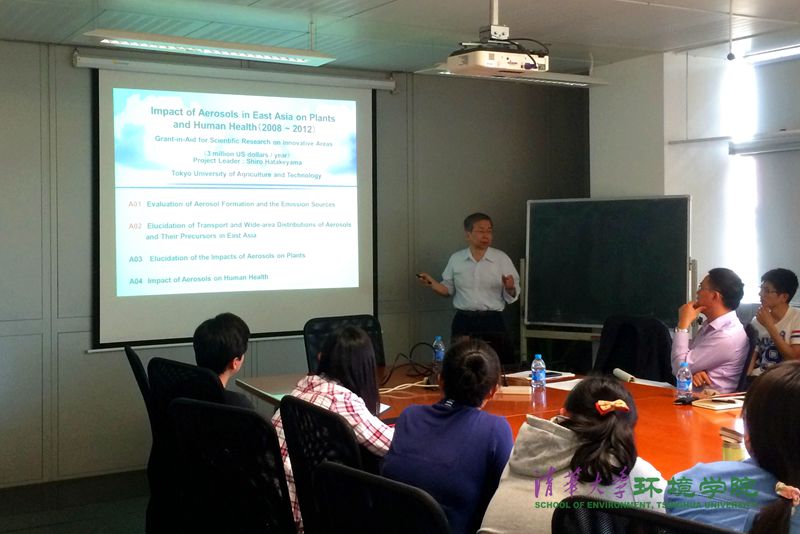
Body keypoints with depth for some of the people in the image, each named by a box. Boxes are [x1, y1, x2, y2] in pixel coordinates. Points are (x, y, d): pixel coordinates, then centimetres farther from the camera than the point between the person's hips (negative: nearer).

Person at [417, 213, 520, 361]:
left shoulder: (501, 258, 1)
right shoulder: (456, 259, 6)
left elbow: (511, 297, 1)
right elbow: (448, 289, 14)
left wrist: (509, 288, -20)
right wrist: (431, 283, -3)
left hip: (492, 322, -1)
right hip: (463, 322, 1)